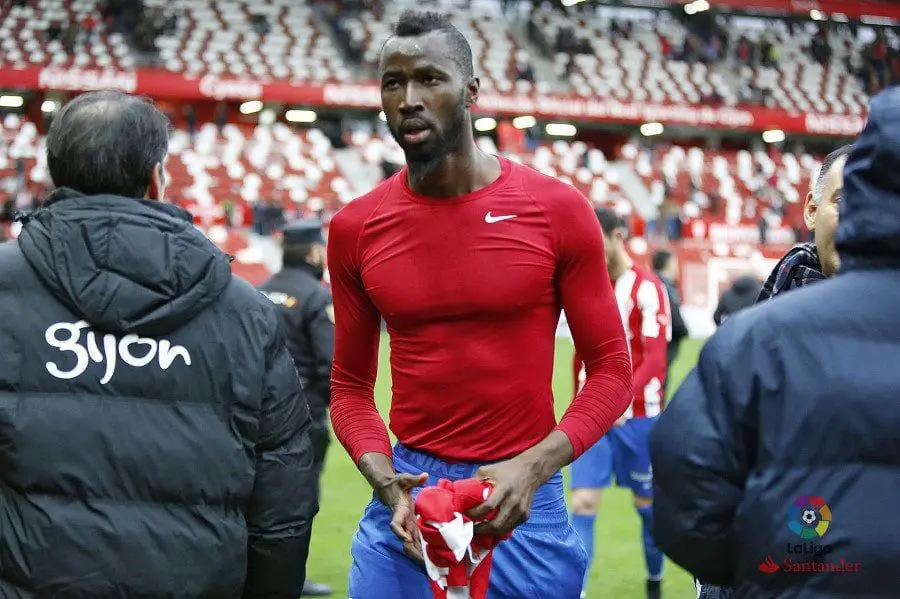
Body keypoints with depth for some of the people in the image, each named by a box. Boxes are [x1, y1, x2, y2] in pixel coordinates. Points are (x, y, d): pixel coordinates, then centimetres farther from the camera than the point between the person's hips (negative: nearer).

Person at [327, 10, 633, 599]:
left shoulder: (557, 210, -5)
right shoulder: (356, 229, 1)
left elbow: (612, 369, -1)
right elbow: (351, 386, 8)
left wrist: (534, 465, -14)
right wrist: (384, 479, -9)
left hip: (524, 502, -1)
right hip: (409, 500, 2)